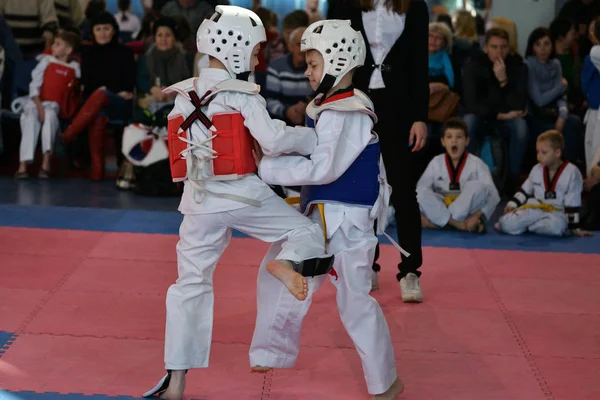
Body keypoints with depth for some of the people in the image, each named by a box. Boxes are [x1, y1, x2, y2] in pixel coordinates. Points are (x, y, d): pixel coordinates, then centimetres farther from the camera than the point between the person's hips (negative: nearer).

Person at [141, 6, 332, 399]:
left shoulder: (183, 98, 9)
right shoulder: (242, 95, -7)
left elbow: (187, 148, 14)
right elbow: (274, 139, -15)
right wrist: (317, 137, -1)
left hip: (199, 203, 4)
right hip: (244, 196, -4)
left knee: (191, 285, 14)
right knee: (308, 231, 12)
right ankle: (289, 261, -26)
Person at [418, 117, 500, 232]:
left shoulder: (476, 164, -2)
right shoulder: (436, 162, 5)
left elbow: (492, 195, -10)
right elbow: (421, 187, -4)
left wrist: (479, 217, -26)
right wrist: (423, 214, -21)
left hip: (467, 212, -1)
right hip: (439, 210, 1)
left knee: (478, 186, -28)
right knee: (420, 192, -25)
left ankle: (436, 221, -27)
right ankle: (459, 224, -33)